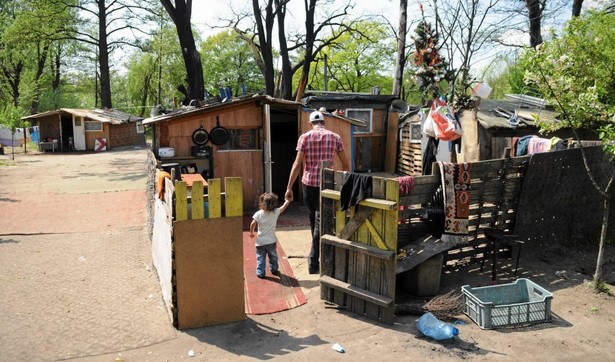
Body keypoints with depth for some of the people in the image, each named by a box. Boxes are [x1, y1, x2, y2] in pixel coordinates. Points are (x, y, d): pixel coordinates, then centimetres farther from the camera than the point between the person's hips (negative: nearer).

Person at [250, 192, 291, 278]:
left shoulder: (258, 214, -14)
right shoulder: (276, 212, -9)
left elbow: (253, 224, -16)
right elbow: (285, 206, 3)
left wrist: (251, 232, 2)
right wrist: (288, 200, 22)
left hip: (261, 241, -2)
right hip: (271, 241, 2)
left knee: (260, 258, 9)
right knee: (273, 256, 22)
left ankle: (260, 272, 9)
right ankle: (274, 269, 34)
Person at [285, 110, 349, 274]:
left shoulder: (304, 137, -1)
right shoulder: (335, 137, 2)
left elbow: (297, 164, -7)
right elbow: (345, 163, 6)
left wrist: (289, 187, -4)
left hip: (308, 182, 1)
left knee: (313, 216, 21)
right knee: (320, 220, 0)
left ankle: (316, 252, 40)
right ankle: (313, 263, -2)